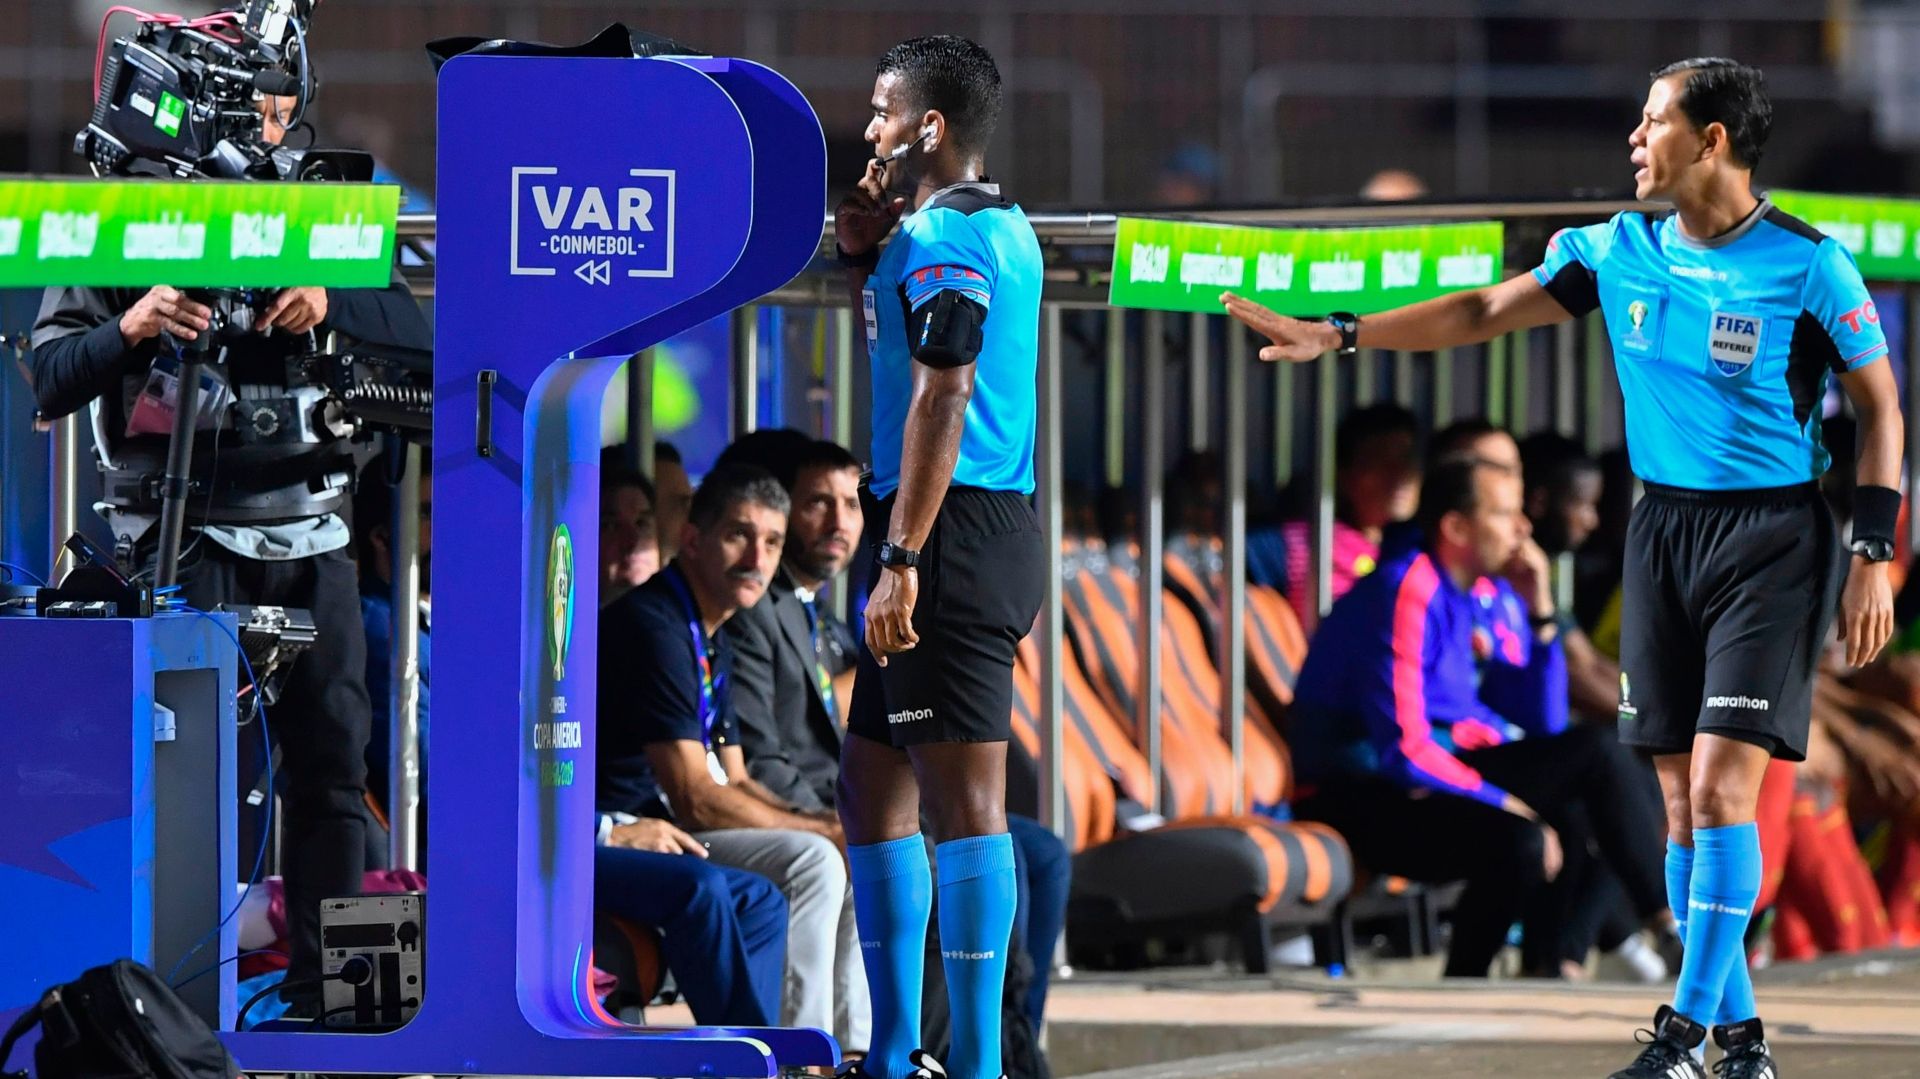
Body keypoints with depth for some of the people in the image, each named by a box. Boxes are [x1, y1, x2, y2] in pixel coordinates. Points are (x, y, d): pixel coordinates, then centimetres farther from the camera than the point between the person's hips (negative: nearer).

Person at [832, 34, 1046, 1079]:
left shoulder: (941, 236, -12)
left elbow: (941, 399, -20)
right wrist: (861, 257, 15)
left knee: (963, 795, -11)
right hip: (987, 533, 11)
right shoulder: (1001, 226, 19)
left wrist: (901, 560, -23)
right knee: (873, 781, 16)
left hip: (954, 535, -11)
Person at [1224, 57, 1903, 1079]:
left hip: (1772, 540, -6)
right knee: (1681, 795, 4)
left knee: (1719, 783, -13)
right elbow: (1485, 312, 12)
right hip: (1664, 528, 6)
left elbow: (1881, 408, -3)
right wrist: (1338, 334, 7)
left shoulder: (1808, 264, -10)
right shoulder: (1619, 250, 5)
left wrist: (1872, 554, -8)